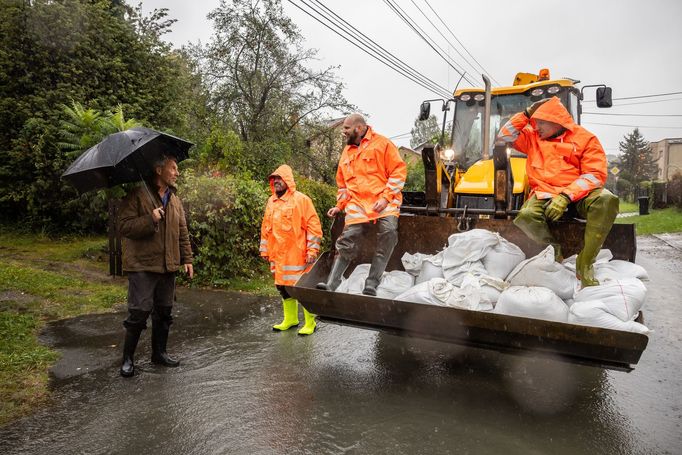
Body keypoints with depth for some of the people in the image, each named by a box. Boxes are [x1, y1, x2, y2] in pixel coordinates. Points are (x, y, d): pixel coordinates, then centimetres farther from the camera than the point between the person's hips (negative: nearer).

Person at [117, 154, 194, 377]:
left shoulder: (174, 199, 13)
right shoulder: (137, 195, -8)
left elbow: (182, 232, 16)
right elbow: (124, 226, -14)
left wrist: (187, 259, 11)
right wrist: (150, 220, -25)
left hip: (168, 266, 6)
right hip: (143, 266, -6)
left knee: (164, 312, 13)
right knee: (139, 312, -4)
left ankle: (159, 352, 29)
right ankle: (127, 359, 14)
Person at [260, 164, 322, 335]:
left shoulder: (301, 199, -7)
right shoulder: (271, 201, 13)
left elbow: (313, 225, -11)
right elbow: (266, 227, 19)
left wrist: (312, 249, -15)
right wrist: (264, 249, 16)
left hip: (297, 255, -7)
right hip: (278, 255, 7)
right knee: (283, 287, 15)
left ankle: (310, 323, 13)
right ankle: (290, 319, 30)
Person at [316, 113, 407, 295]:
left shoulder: (382, 143, 1)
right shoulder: (346, 152, 21)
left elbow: (398, 171, -5)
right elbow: (343, 183, 28)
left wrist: (386, 198, -14)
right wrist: (340, 205, 16)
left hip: (383, 201, -4)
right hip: (357, 203, 5)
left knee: (388, 231, -26)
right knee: (347, 240, -8)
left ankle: (371, 285, -22)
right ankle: (331, 284, -3)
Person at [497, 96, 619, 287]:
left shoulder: (585, 139, 4)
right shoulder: (533, 137, 17)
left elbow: (595, 175, -6)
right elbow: (505, 136, 17)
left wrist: (566, 196, -21)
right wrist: (527, 113, 9)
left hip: (579, 193, -1)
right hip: (544, 193, 1)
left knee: (606, 200, -35)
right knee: (526, 216, -35)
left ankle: (585, 263, -29)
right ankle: (555, 254, -16)